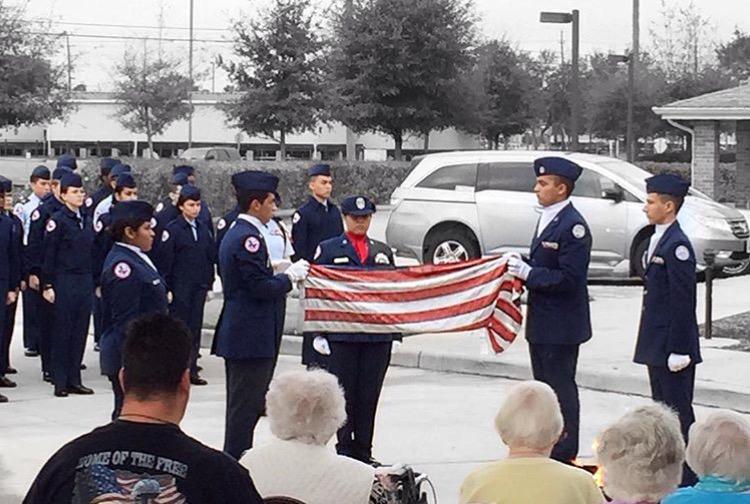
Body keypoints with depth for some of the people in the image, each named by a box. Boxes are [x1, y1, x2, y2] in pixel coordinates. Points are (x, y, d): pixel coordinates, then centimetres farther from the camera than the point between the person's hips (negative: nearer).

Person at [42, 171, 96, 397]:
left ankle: (74, 379, 13)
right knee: (62, 331, -1)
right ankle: (60, 381, 5)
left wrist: (94, 282, 14)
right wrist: (47, 285, -12)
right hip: (64, 282, -6)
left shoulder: (86, 220, 12)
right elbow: (48, 255, -8)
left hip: (85, 282, 6)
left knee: (80, 331, 7)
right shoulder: (57, 221, -7)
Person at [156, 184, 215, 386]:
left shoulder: (203, 229, 10)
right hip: (180, 287, -5)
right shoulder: (172, 229, -7)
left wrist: (208, 285, 10)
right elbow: (165, 261, -8)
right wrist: (166, 288, -12)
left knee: (195, 328, 7)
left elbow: (210, 258, 14)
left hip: (199, 286, 5)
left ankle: (192, 370, 12)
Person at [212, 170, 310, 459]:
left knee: (243, 406, 16)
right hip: (251, 338, -11)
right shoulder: (249, 237, -17)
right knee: (246, 406, -6)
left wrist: (286, 275, 12)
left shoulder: (235, 234, 16)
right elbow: (261, 287, -22)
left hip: (237, 335, 11)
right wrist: (290, 276, -8)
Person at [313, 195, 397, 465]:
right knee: (344, 392, 1)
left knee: (370, 395, 5)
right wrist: (320, 333, -6)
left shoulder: (383, 251, 15)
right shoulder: (328, 249, 5)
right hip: (342, 335, -3)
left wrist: (396, 332, 8)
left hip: (378, 335, 3)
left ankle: (364, 451, 13)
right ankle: (344, 449, 8)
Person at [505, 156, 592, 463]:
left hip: (561, 326, -10)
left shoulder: (573, 226, -18)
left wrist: (528, 273, -20)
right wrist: (521, 268, 4)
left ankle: (564, 457, 5)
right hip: (541, 322, 10)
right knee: (544, 388, 16)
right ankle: (546, 452, 26)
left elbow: (569, 278, -22)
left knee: (561, 390, -2)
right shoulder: (547, 219, 13)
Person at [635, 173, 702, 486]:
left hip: (672, 343, -10)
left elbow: (683, 301, -20)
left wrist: (679, 350, -20)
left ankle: (687, 481, 3)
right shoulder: (658, 241, 13)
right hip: (657, 344, 10)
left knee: (679, 413, -3)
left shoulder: (677, 245, -17)